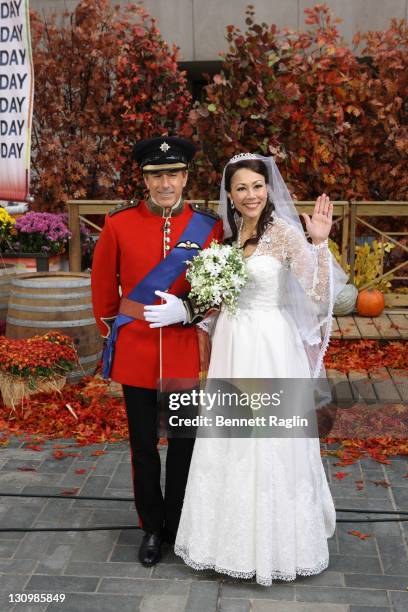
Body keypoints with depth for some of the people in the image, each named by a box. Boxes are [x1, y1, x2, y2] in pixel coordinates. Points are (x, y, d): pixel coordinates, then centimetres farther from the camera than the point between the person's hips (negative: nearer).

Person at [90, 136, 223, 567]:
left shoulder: (209, 227, -3)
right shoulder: (119, 224, -3)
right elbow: (103, 284, 8)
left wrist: (187, 311, -15)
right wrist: (113, 333, 9)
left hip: (186, 354, 0)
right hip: (135, 354, 0)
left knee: (184, 443, 13)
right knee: (143, 446, 11)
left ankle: (177, 526, 33)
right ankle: (151, 528, 30)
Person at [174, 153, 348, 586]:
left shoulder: (285, 232, -10)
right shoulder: (228, 233, 9)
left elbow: (319, 295, -20)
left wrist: (319, 243, -30)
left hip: (270, 347, -6)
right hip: (231, 346, 6)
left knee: (269, 444, 3)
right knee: (228, 443, 14)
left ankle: (274, 540, 22)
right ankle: (234, 535, 33)